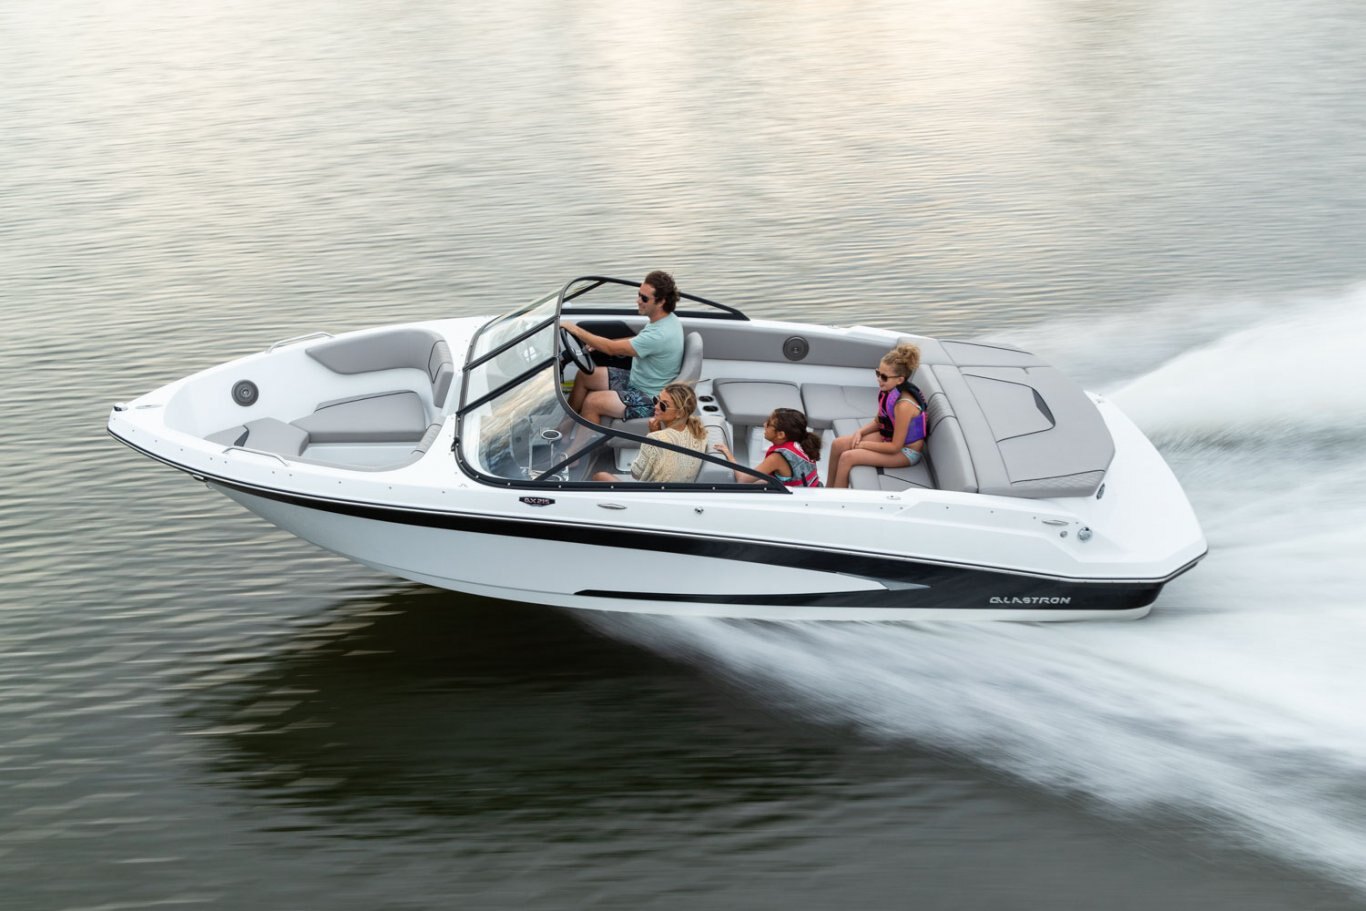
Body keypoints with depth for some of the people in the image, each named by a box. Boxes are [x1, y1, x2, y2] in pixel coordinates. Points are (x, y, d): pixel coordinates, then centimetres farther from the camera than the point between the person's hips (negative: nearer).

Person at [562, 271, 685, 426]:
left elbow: (612, 349, -28)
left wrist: (575, 330, -21)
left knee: (591, 402, -20)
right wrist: (598, 344, 8)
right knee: (583, 376, 10)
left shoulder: (661, 334, -32)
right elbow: (639, 341, 17)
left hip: (649, 400, -10)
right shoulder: (664, 319, -2)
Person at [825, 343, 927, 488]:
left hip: (906, 451, -8)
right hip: (889, 437, 8)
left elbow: (895, 446, -25)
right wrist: (860, 432, -9)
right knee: (838, 444, 0)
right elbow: (878, 422, 9)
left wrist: (864, 444, -15)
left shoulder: (904, 405, -33)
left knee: (847, 457, -18)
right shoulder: (888, 391, -9)